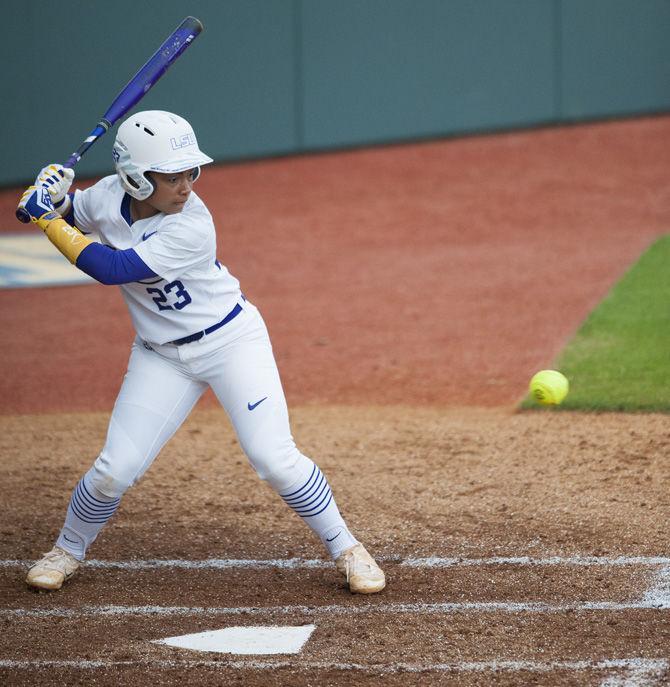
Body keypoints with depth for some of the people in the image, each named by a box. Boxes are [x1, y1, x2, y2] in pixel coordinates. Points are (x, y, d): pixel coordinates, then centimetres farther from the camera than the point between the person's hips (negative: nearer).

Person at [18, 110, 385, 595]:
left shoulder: (192, 228, -30)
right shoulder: (108, 196, -13)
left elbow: (111, 268, -33)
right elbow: (70, 213, 10)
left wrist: (49, 222, -27)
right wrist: (50, 196, -14)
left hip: (231, 341, -4)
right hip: (162, 355, 4)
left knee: (274, 457, -14)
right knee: (115, 469, -3)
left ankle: (346, 549, 3)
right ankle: (68, 550, 24)